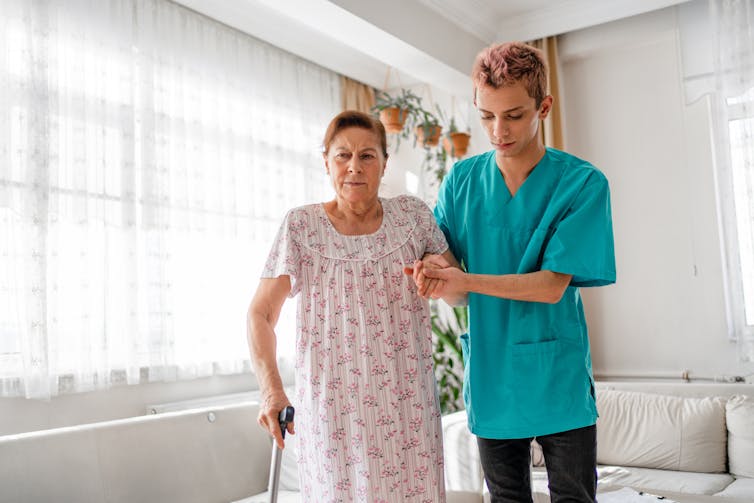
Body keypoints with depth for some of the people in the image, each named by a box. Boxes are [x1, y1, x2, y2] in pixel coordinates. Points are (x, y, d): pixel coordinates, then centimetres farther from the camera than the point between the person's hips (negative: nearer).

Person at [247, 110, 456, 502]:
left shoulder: (412, 215, 3)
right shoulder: (302, 226, -4)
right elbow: (261, 313, -5)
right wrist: (272, 389, -20)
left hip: (408, 406, 2)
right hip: (333, 407, -2)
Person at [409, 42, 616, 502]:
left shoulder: (583, 183, -10)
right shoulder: (462, 179, 2)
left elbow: (552, 285, -17)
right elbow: (453, 278, 5)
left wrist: (465, 281, -28)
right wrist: (434, 274, -19)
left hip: (559, 380, -3)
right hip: (490, 374, 3)